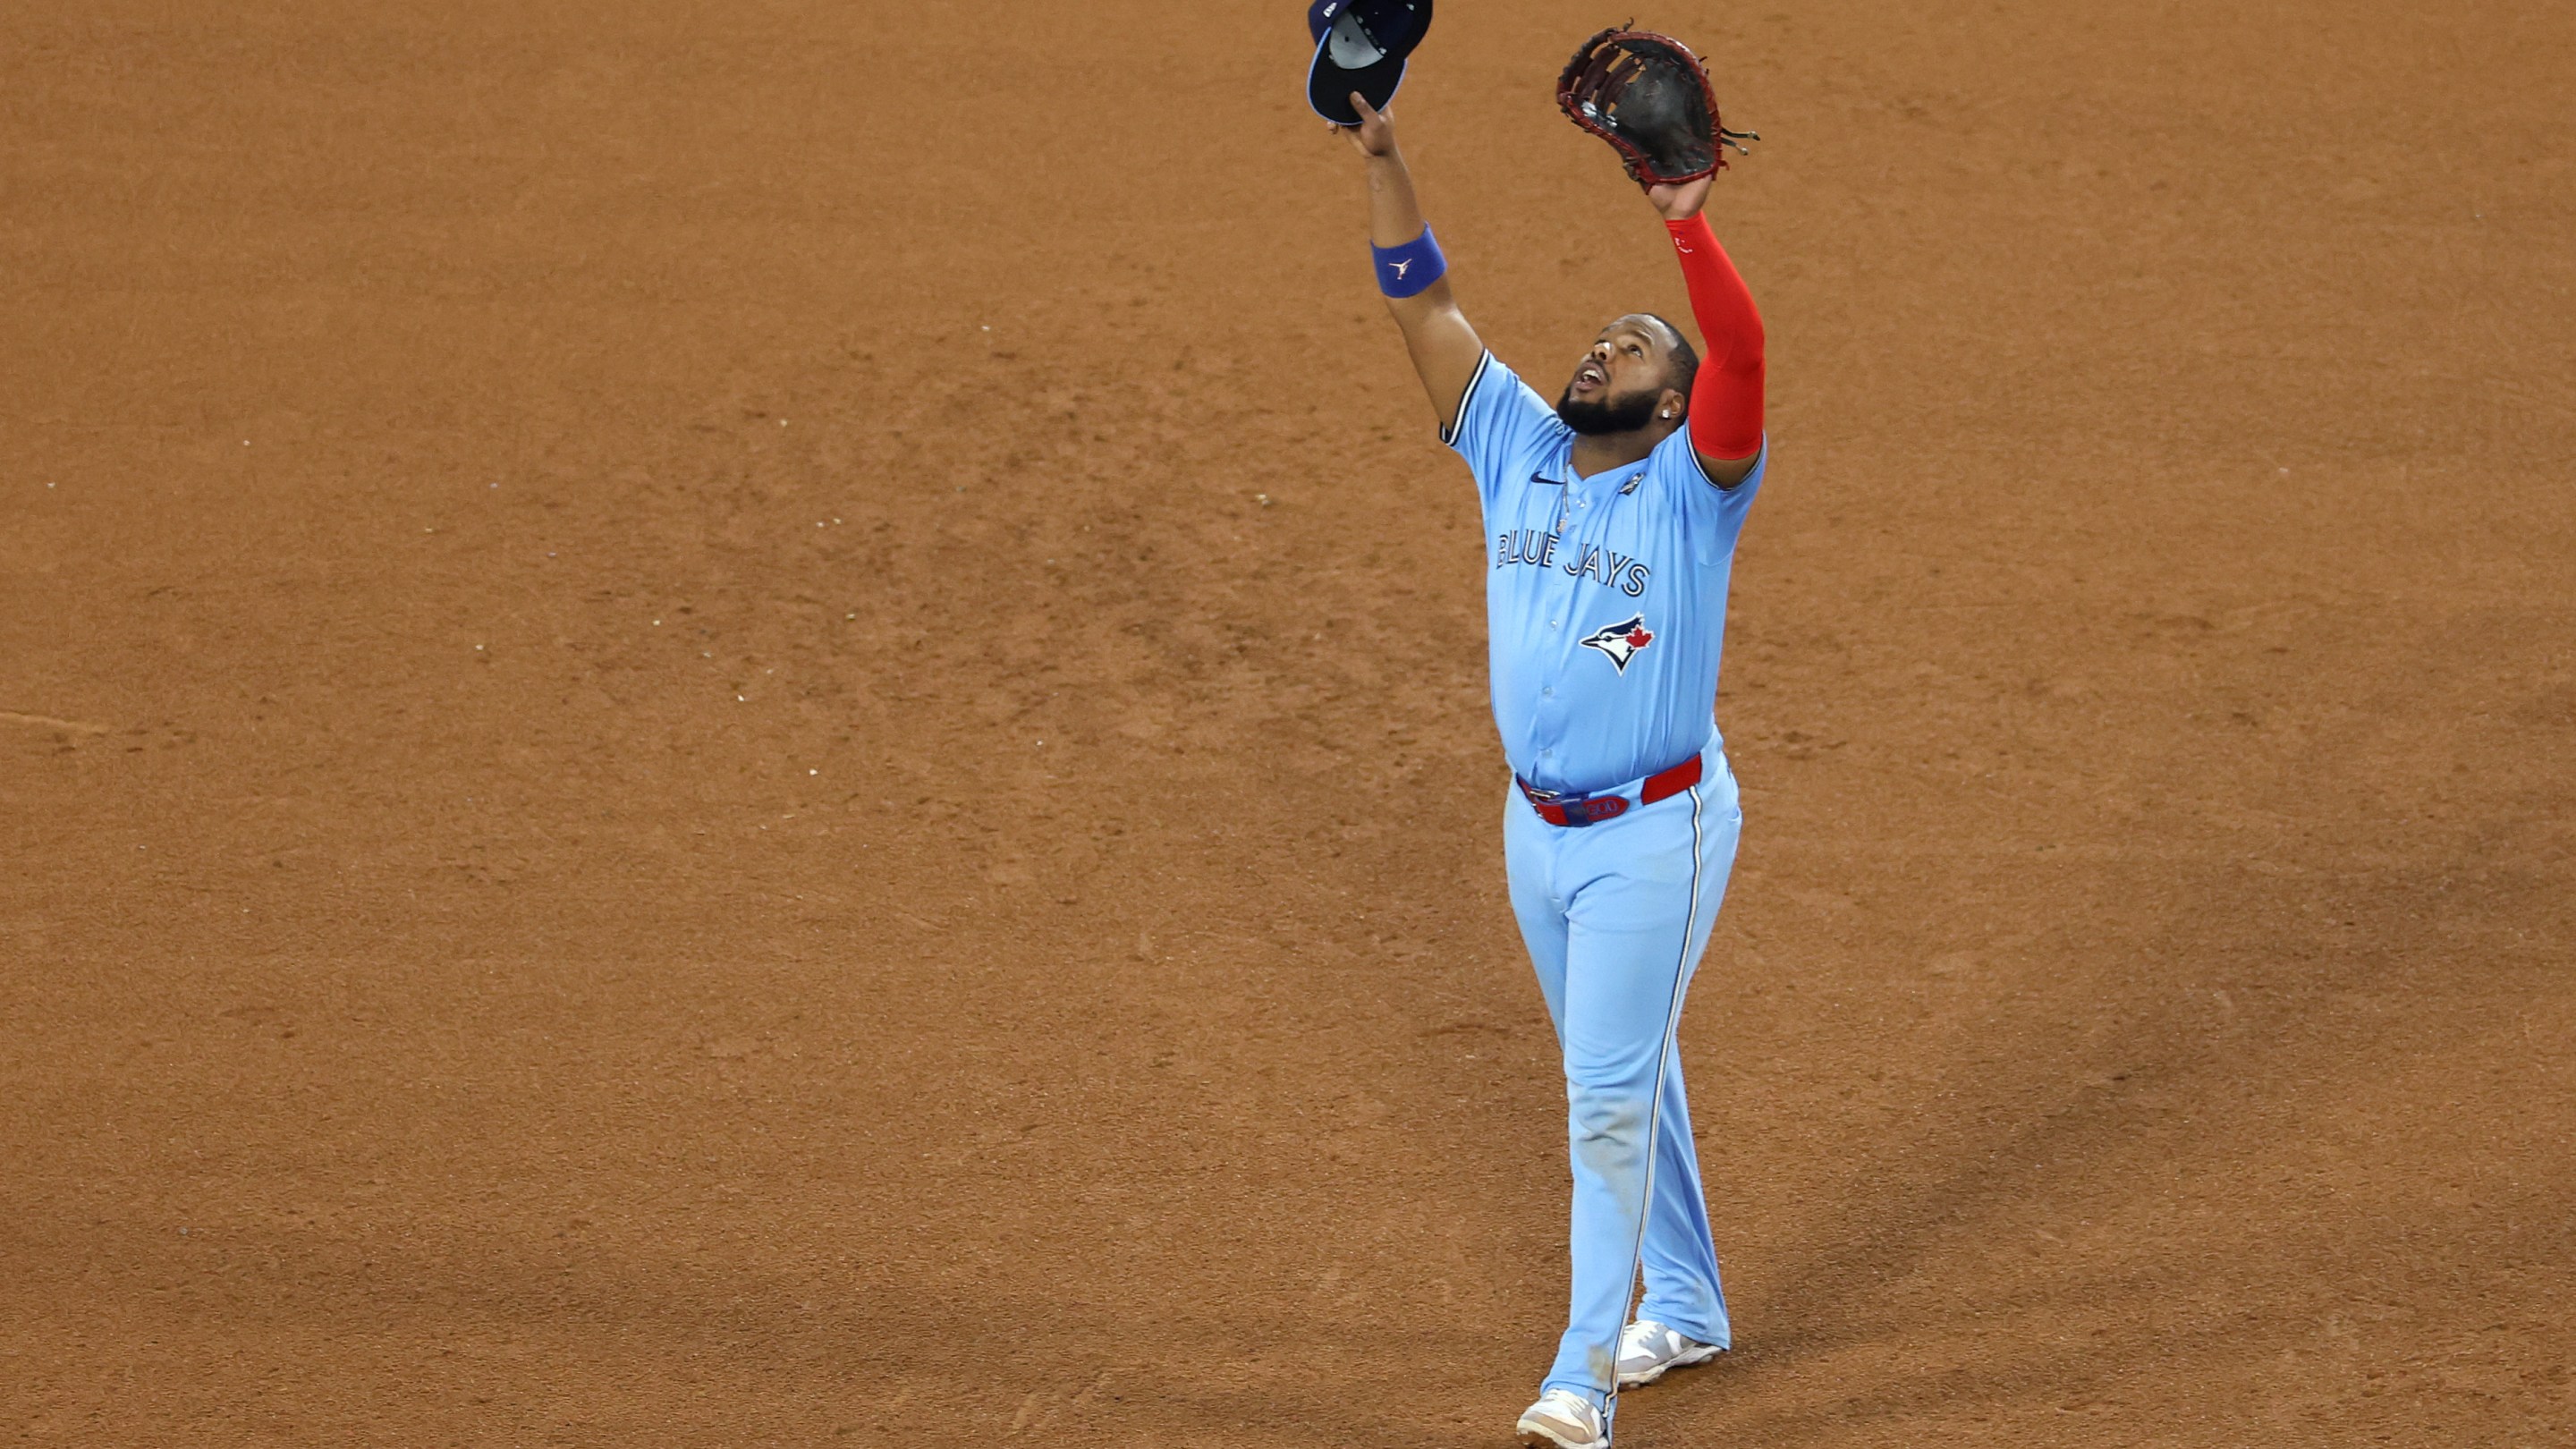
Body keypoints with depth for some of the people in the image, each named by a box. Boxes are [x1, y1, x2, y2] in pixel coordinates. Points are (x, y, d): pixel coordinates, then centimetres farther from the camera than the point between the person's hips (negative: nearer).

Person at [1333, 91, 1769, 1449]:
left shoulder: (1694, 484, -11)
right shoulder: (1519, 452, 3)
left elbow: (1743, 348, -30)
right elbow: (1421, 305, -2)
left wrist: (1687, 222, -43)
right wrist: (1382, 156, -13)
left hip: (1656, 833, -6)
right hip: (1538, 828, 6)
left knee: (1610, 1095, -7)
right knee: (1623, 1078, 18)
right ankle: (1684, 1308, 34)